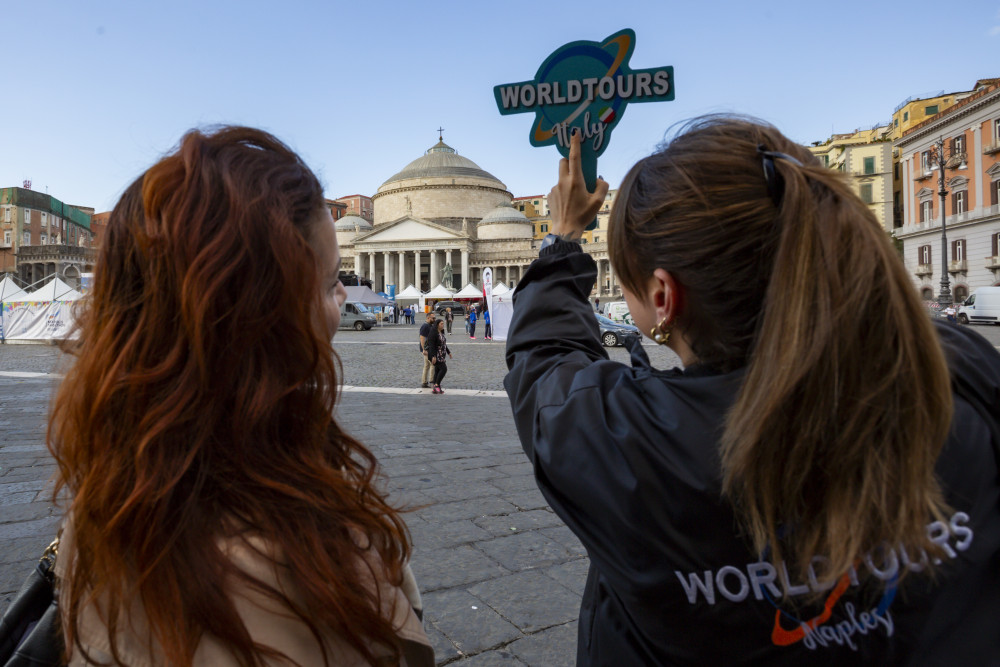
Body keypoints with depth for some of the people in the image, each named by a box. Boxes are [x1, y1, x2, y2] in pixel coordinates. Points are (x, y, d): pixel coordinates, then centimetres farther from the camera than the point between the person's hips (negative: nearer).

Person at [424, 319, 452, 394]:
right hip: (436, 355, -9)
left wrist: (448, 352, 25)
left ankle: (435, 389, 11)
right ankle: (436, 385, -5)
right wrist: (433, 356, -26)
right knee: (443, 368, -14)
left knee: (438, 370, 8)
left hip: (441, 355, 9)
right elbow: (431, 345, -21)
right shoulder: (433, 333, -15)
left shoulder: (441, 333, 13)